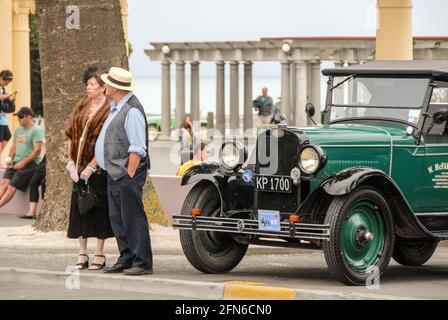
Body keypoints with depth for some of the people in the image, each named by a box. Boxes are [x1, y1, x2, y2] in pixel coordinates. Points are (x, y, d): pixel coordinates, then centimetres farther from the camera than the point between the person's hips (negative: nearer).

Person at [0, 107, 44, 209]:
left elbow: (37, 150, -13)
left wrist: (23, 162, -16)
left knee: (12, 186, -20)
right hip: (16, 162, 7)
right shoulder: (18, 130, 20)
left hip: (30, 163, -7)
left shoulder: (36, 131, -5)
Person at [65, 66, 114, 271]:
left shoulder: (108, 110, -7)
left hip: (98, 167, -6)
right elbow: (71, 135, 11)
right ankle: (82, 255, 9)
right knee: (79, 208, 5)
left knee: (99, 208, -2)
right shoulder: (81, 107, 12)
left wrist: (91, 167, -17)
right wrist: (71, 162, 0)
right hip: (79, 167, 6)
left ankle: (100, 254, 4)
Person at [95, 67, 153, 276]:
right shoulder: (115, 107, 15)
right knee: (117, 219, 13)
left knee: (133, 219, -7)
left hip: (128, 174, -10)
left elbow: (137, 149, -20)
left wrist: (129, 175, -20)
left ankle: (142, 263, -4)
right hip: (114, 173, 10)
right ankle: (126, 259, 20)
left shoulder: (132, 111, -17)